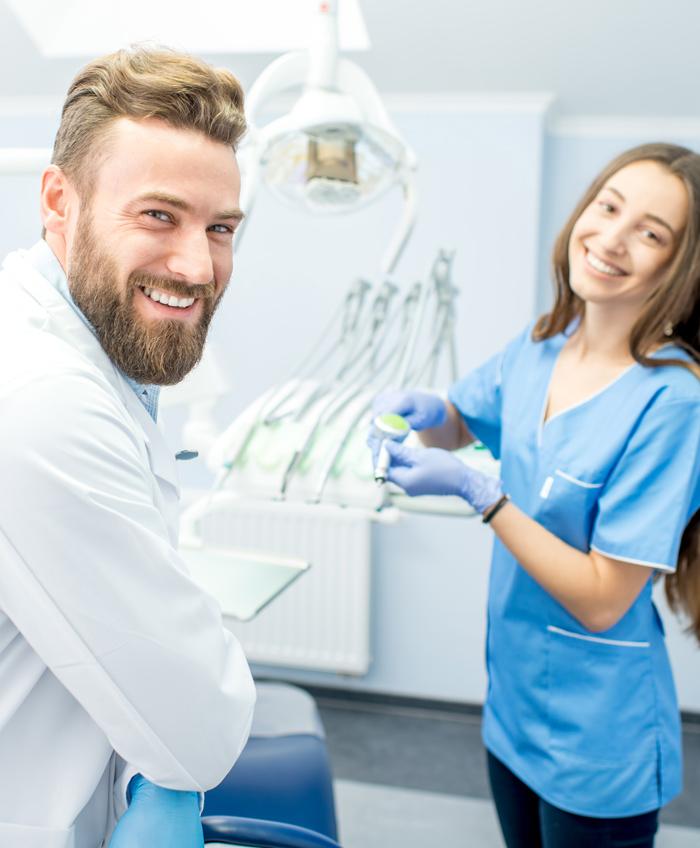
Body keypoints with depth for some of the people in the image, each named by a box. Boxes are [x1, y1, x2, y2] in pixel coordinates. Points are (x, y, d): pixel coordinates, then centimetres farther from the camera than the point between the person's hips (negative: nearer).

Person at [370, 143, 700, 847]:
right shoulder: (541, 345, -5)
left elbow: (601, 601, -22)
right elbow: (460, 426, 13)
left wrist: (477, 492, -27)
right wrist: (426, 412, -10)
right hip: (512, 694, 6)